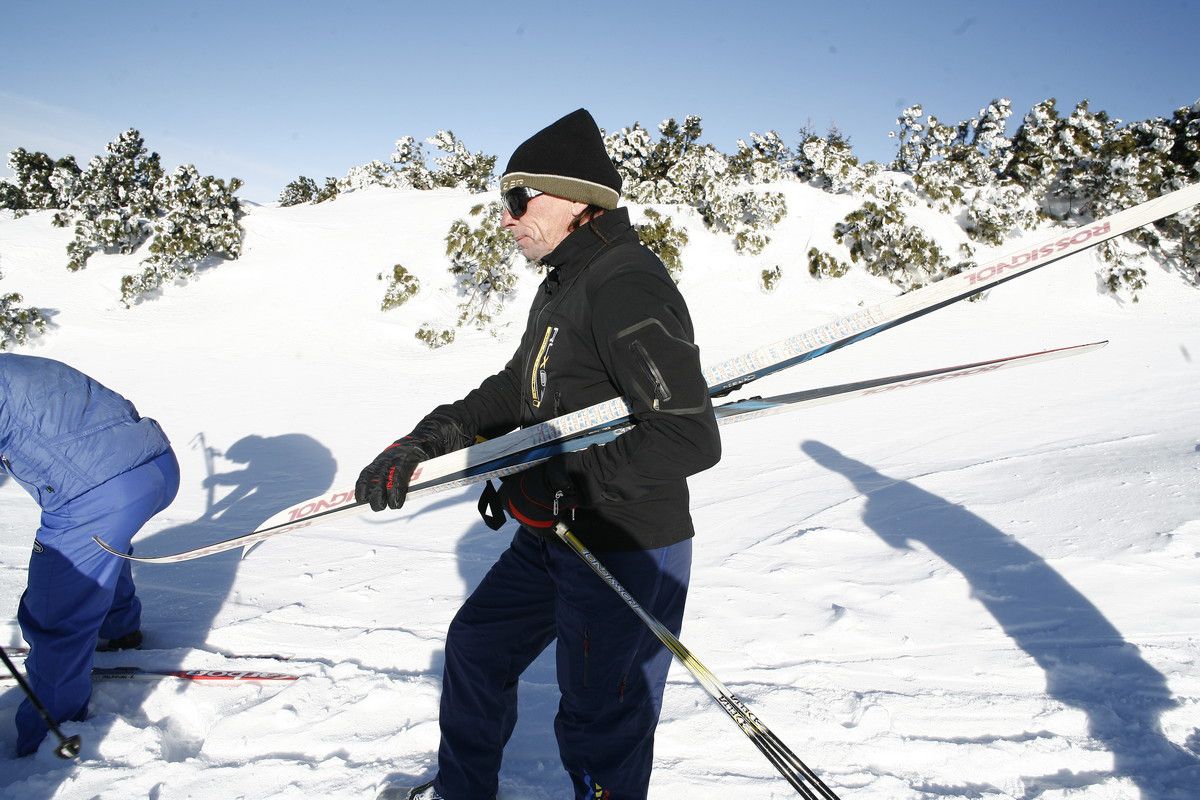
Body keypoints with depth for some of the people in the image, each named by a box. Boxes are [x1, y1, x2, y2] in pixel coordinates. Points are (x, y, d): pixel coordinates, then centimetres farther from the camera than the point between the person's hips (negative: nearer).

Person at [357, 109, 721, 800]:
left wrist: (560, 481, -23)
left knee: (598, 727, 5)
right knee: (477, 644, 26)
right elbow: (516, 391, 16)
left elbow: (691, 439, -30)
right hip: (555, 537, 11)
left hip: (627, 556, -11)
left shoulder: (627, 286, -23)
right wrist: (425, 443, 4)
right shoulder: (564, 283, 9)